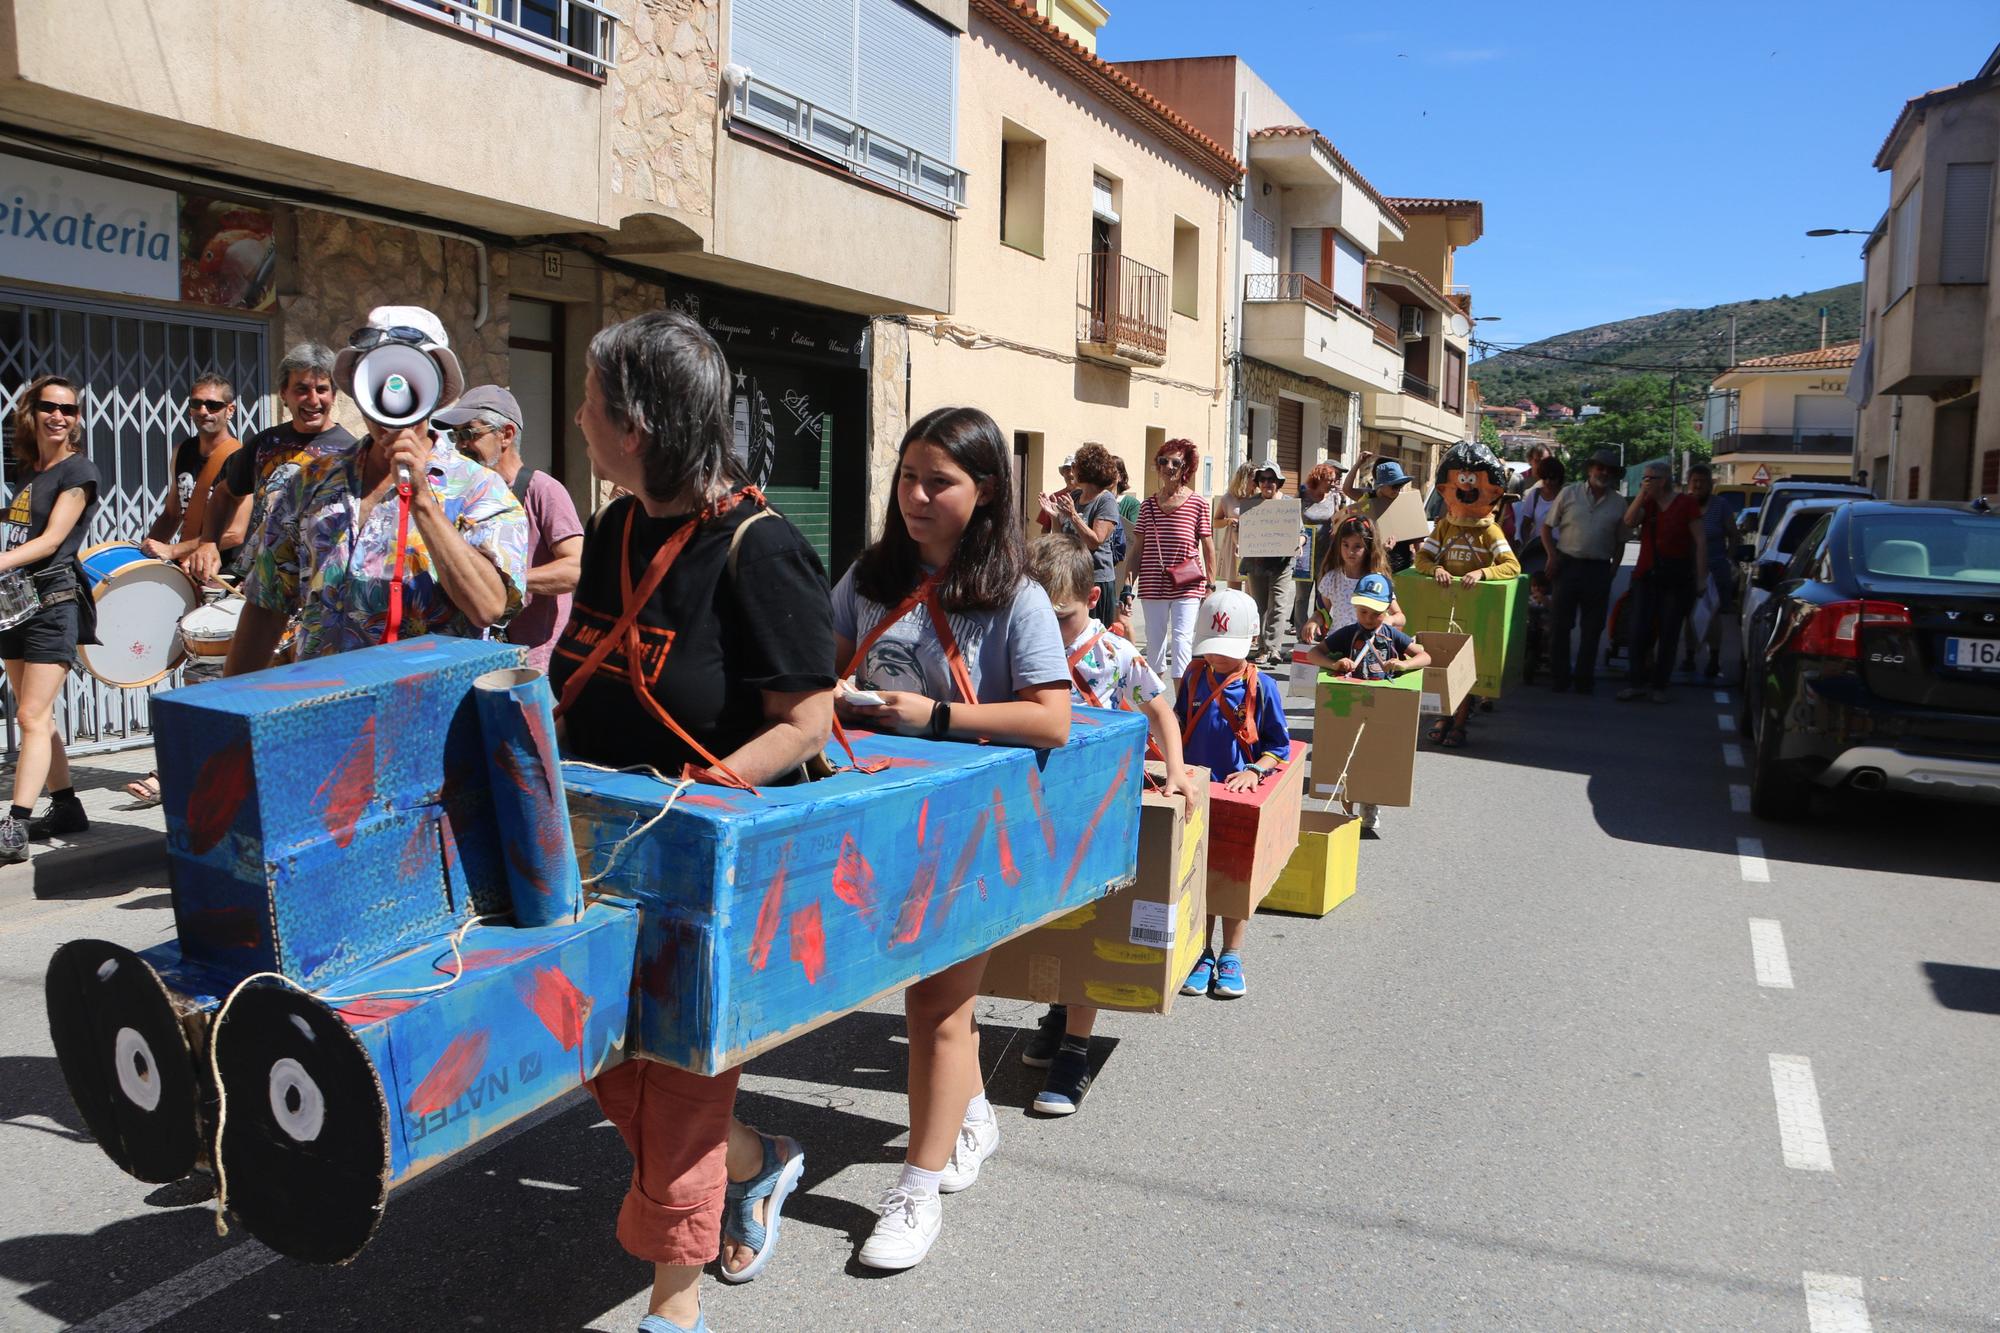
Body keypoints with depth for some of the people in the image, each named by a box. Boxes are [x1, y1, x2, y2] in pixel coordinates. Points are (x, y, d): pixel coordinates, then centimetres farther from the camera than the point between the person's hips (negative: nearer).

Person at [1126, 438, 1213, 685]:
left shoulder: (1198, 504, -2)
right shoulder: (1148, 505, 7)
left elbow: (1208, 547, 1)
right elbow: (1138, 547, 9)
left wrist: (1210, 586, -2)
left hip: (1187, 587, -3)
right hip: (1153, 585, 4)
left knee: (1182, 640, -10)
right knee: (1154, 641, 11)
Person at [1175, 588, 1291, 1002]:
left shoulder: (1260, 688, -9)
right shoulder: (1193, 679, 1)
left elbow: (1279, 746, -4)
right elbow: (1177, 724, 13)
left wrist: (1254, 771, -20)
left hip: (1242, 797, -3)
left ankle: (1231, 957, 21)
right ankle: (1201, 954, 23)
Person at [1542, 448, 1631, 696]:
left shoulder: (1618, 504, 7)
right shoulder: (1569, 493, 2)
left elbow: (1620, 542, 12)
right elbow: (1547, 527, 5)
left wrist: (1612, 571, 2)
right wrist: (1552, 556, -6)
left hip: (1598, 570, 2)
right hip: (1567, 564, -2)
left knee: (1592, 628, 6)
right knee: (1559, 624, 1)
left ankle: (1584, 678, 16)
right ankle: (1559, 678, 12)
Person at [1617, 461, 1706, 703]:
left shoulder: (1686, 504, -3)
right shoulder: (1646, 503, 9)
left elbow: (1700, 541, -4)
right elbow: (1629, 521, -9)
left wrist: (1701, 576, -7)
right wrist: (1641, 494, -12)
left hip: (1677, 578, -3)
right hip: (1646, 575, 3)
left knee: (1668, 635, 3)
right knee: (1640, 632, -3)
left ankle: (1659, 686, 11)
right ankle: (1638, 683, 7)